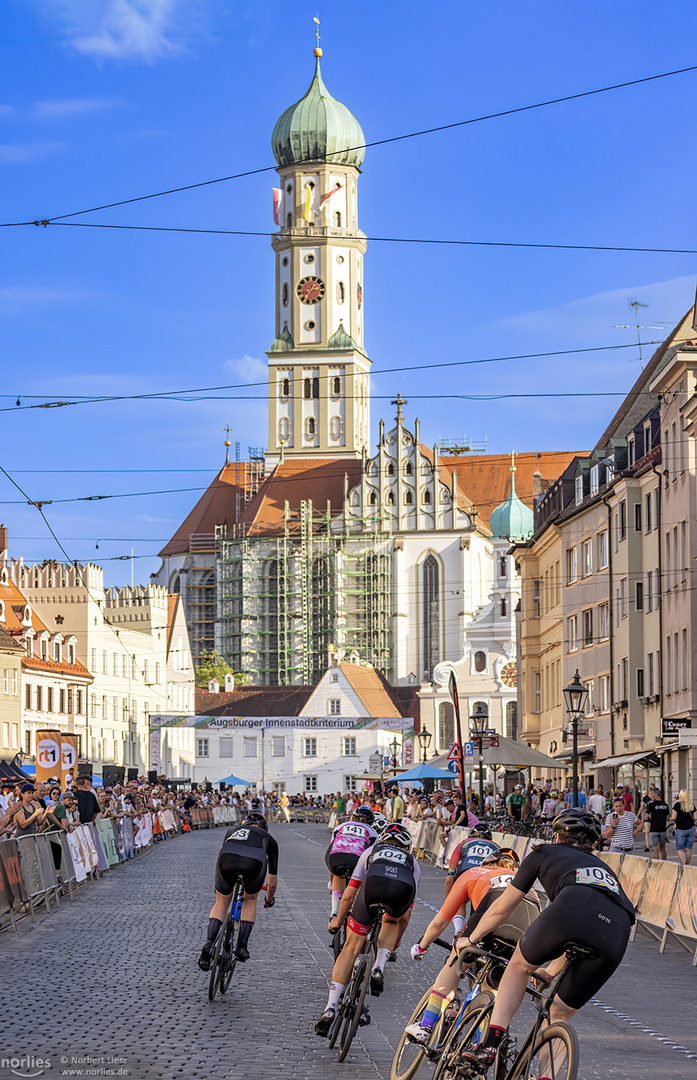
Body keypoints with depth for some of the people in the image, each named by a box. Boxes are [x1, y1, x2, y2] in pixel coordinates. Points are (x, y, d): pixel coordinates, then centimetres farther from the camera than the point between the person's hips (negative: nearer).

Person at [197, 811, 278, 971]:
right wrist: (269, 900, 64)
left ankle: (209, 942, 2)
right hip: (255, 860, -1)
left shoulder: (233, 830, 43)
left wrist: (219, 888, 72)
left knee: (222, 902, 23)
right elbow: (273, 882, 44)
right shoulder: (268, 838, 39)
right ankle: (242, 946, 19)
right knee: (250, 900, 28)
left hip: (228, 856, 1)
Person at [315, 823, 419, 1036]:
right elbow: (405, 916, 44)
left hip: (374, 882, -1)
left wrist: (338, 920, 55)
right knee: (391, 921, 37)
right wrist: (397, 939, 60)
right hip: (403, 888, 1)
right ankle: (379, 969, 14)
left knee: (351, 946, 9)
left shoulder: (371, 851, 40)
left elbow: (348, 896, 39)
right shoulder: (412, 862, 42)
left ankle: (330, 1008, 0)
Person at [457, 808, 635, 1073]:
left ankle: (491, 1043, 12)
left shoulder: (545, 853, 31)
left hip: (570, 911, -3)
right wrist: (550, 972, 62)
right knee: (559, 1015, 21)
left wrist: (471, 940, 52)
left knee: (520, 964, 26)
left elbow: (501, 908, 35)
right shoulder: (604, 869, 42)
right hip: (615, 938, 3)